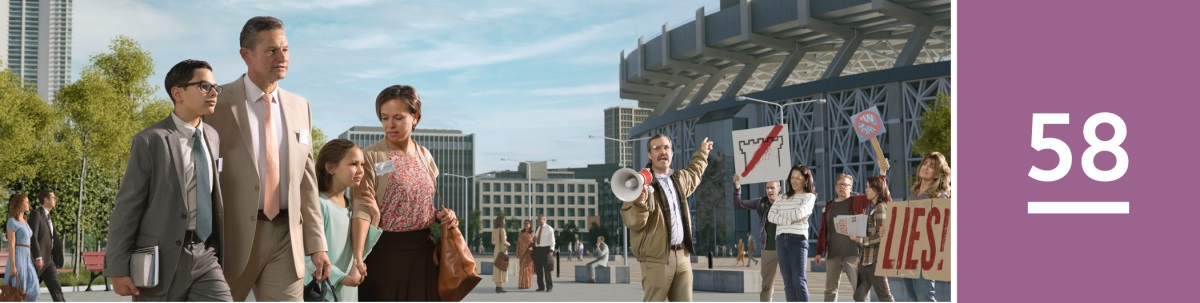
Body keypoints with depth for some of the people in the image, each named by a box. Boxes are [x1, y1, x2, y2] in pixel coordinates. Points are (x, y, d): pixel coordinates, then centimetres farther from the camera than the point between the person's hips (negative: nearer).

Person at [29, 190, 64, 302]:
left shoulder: (48, 217, 19)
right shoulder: (36, 214, -8)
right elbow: (33, 237, -18)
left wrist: (56, 263, 17)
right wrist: (38, 257, -24)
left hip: (49, 260, 8)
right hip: (38, 260, -8)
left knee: (56, 289, -1)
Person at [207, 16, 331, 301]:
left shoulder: (300, 107, 10)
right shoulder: (218, 103, -4)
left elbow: (307, 180, 12)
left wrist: (317, 244, 7)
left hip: (285, 237, 3)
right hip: (232, 237, -3)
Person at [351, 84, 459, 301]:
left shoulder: (425, 156, 10)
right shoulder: (371, 157, -7)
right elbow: (362, 210, -18)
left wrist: (442, 216, -2)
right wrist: (357, 257, -31)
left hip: (422, 254, 5)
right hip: (385, 253, -5)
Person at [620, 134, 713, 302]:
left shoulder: (679, 178, 13)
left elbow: (693, 174, 40)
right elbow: (632, 222, -21)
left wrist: (702, 153, 49)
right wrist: (640, 204, -40)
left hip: (683, 255, 7)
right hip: (657, 258, -7)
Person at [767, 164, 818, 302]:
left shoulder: (809, 197, 5)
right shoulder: (785, 197, 19)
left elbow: (799, 213, -13)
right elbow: (771, 215, 6)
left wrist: (781, 215, 2)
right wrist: (788, 220, -9)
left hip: (798, 239, -5)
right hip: (781, 239, 5)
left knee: (799, 281, -13)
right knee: (788, 282, 2)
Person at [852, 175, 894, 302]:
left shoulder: (881, 207, -9)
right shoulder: (872, 208, 17)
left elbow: (881, 236, -17)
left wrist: (859, 239, -14)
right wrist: (860, 256, 15)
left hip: (876, 258, -9)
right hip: (866, 258, 9)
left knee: (884, 296, -3)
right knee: (859, 295, 9)